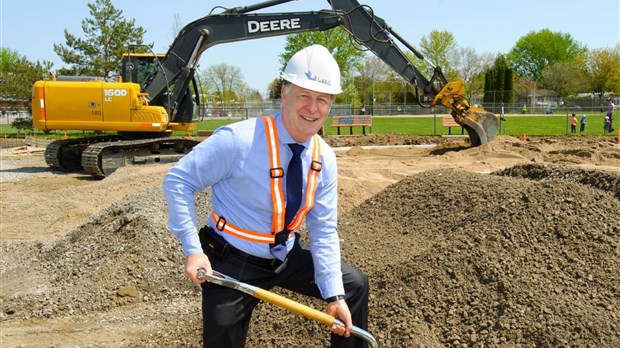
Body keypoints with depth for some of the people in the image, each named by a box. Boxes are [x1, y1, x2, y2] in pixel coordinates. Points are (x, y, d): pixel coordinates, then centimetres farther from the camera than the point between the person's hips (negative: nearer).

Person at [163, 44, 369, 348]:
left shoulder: (324, 158, -7)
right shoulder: (238, 140, -25)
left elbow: (324, 230, -3)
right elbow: (177, 181, -17)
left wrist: (334, 294, -9)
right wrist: (193, 249, -21)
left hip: (287, 256, 6)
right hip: (232, 264, -5)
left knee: (354, 285, 11)